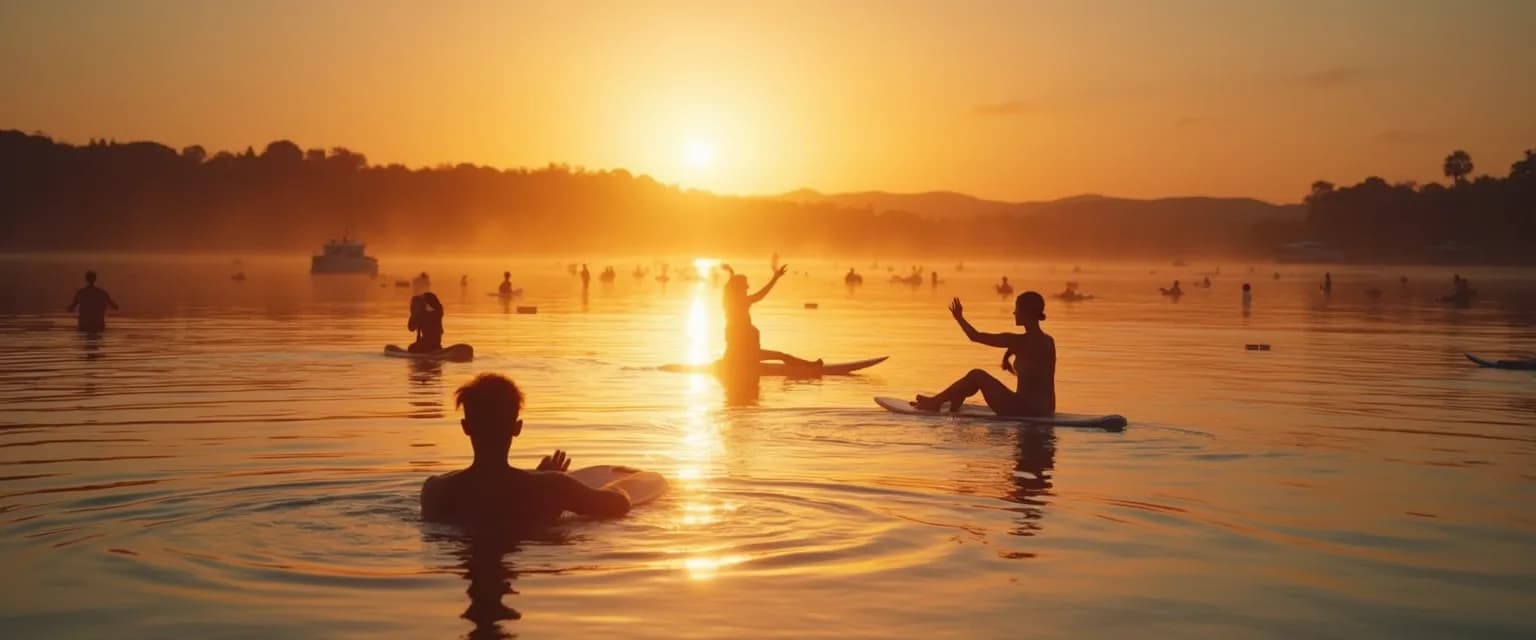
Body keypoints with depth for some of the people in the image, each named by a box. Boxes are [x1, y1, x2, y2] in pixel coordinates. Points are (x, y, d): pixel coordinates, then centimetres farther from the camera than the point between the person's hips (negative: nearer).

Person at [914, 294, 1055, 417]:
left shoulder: (1019, 341, -15)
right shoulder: (1049, 341, 9)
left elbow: (975, 336, -6)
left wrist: (959, 318, 10)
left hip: (1026, 410, -8)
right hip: (1045, 411, 8)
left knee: (977, 375, 7)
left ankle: (935, 402, 21)